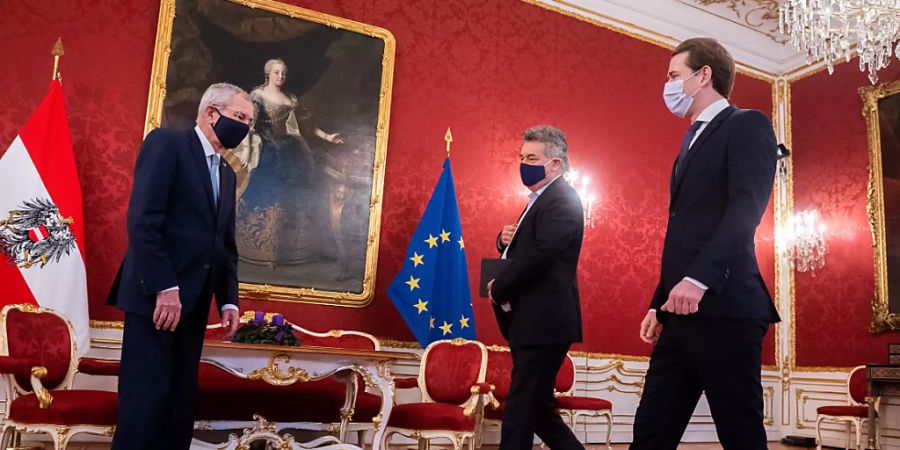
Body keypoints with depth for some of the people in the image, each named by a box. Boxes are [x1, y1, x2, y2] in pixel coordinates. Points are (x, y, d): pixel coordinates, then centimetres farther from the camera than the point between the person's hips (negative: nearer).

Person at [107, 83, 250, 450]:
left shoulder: (227, 174, 21)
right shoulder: (167, 143, -3)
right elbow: (142, 220, -15)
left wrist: (229, 300, 8)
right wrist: (165, 288, -21)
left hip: (193, 302, 8)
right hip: (157, 296, -8)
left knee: (181, 402, 9)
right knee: (147, 399, -7)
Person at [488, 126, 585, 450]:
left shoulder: (562, 200, -13)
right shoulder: (541, 200, 19)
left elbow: (540, 254, -26)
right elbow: (523, 248, 25)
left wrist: (498, 289, -13)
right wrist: (505, 239, 1)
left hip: (544, 323, -10)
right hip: (532, 323, 10)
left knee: (520, 411, -6)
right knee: (536, 408, 16)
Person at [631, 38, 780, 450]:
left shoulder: (747, 125, 1)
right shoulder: (693, 139, 25)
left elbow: (747, 208, -16)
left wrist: (699, 279, -27)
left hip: (723, 309, -8)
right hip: (682, 313, 8)